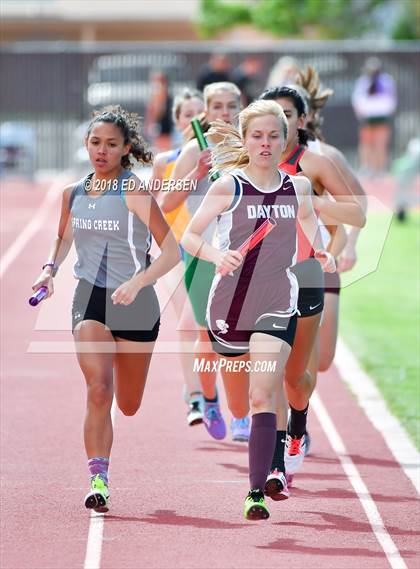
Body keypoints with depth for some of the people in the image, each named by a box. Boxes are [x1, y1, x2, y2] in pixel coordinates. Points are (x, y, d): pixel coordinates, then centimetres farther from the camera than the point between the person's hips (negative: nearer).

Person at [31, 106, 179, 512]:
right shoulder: (73, 193, 3)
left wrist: (137, 282, -29)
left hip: (135, 302, -2)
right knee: (98, 391, -20)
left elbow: (171, 252, -15)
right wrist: (49, 269, 2)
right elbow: (63, 240, 22)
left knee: (128, 405, 13)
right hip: (89, 299, 2)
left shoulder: (134, 193, -12)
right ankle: (99, 482, -19)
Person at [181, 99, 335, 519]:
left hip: (277, 307, 0)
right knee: (236, 402, 14)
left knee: (263, 399, -16)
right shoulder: (228, 188, -6)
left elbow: (312, 229, 23)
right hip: (229, 305, 0)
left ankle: (257, 493, -19)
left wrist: (324, 256, 3)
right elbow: (189, 237, -6)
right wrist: (217, 256, -25)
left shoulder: (298, 188, 3)